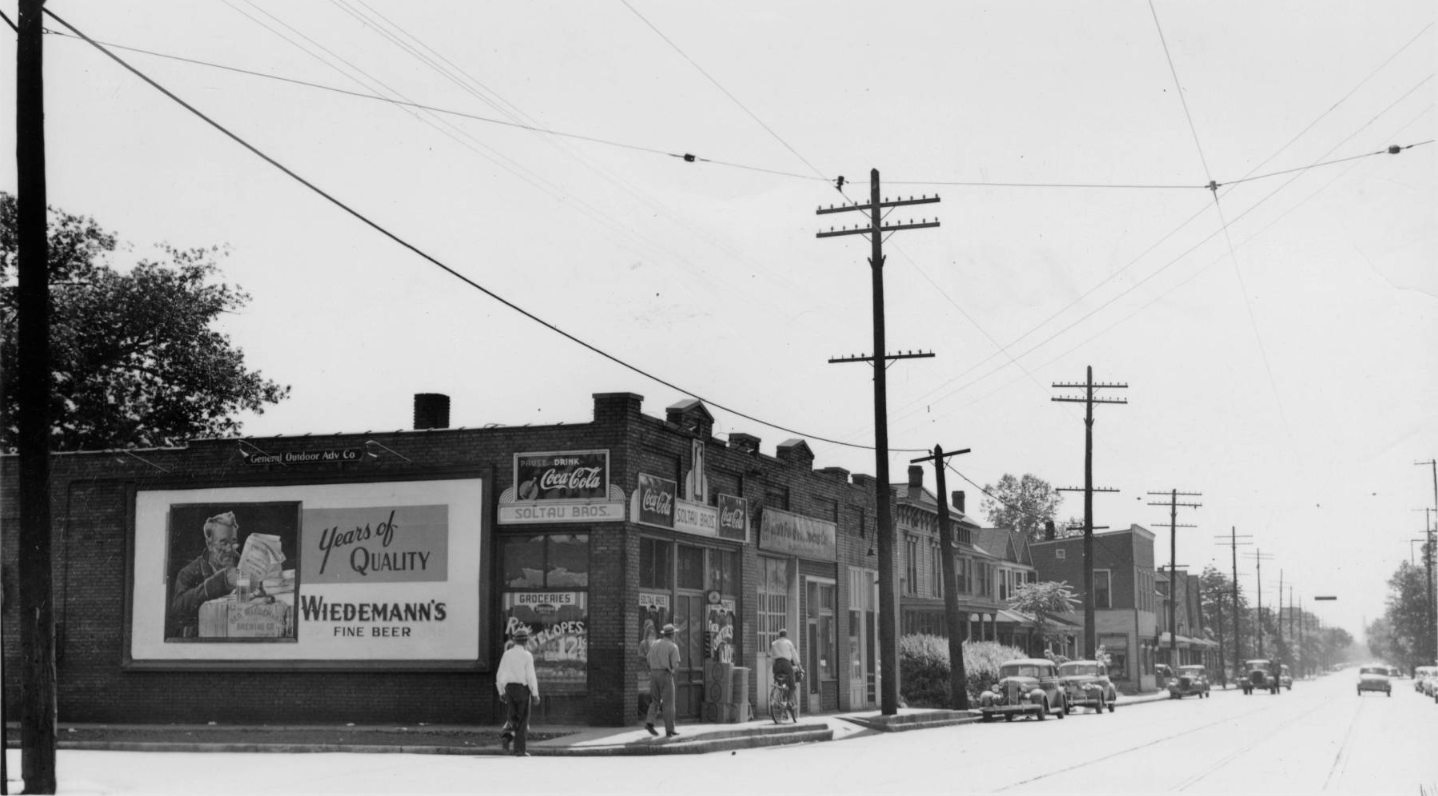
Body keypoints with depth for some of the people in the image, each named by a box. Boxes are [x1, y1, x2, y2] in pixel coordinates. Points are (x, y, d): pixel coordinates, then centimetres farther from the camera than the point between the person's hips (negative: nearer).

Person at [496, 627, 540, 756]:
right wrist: (535, 694, -8)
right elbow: (531, 676, -13)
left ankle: (507, 736, -18)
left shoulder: (507, 654, 5)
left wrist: (501, 692, 16)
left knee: (512, 719, 13)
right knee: (522, 721, 4)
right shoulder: (527, 656, -9)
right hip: (523, 689, -4)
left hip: (509, 689, 4)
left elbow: (500, 675, 7)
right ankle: (519, 750, 3)